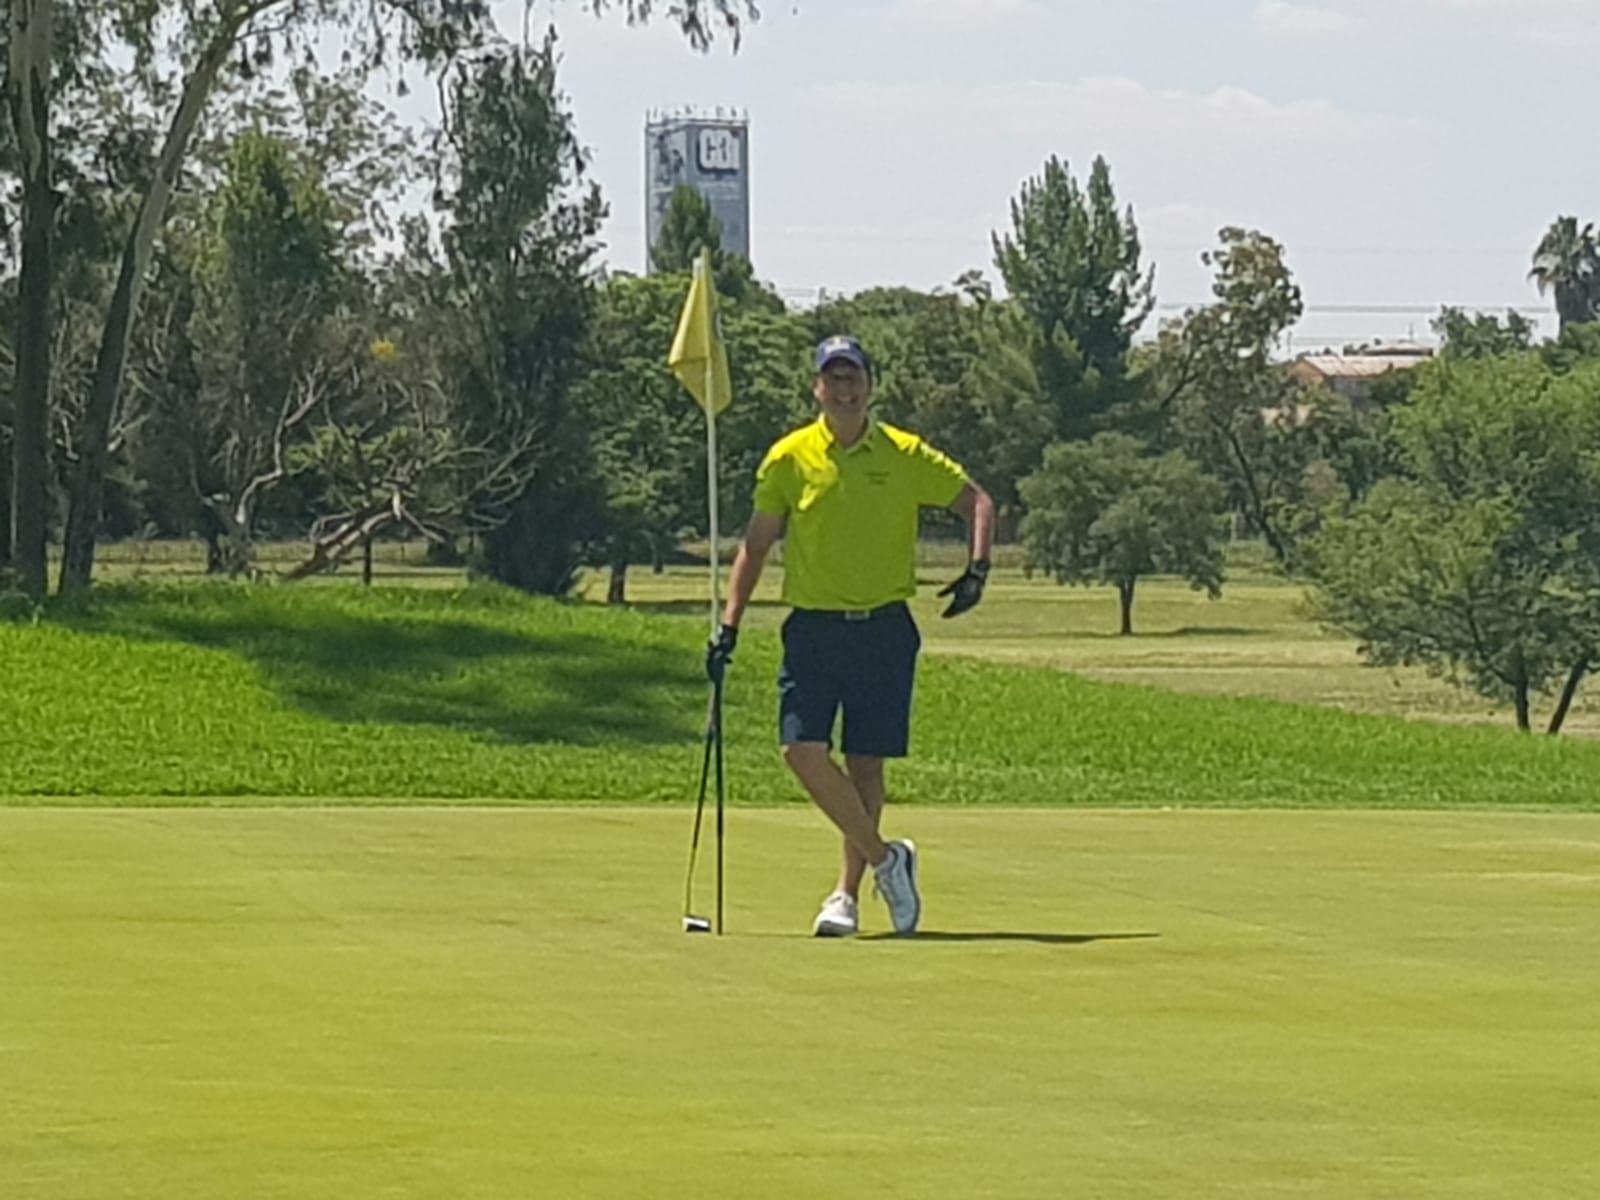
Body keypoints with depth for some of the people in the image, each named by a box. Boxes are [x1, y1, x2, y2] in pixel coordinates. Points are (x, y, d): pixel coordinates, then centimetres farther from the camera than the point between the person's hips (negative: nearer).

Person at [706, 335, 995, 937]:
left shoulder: (906, 456, 1)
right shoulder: (789, 458, 3)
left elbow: (977, 501, 9)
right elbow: (756, 543, 9)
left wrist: (977, 568, -8)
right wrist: (729, 623, 4)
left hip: (885, 629, 0)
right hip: (812, 627, 0)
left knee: (865, 763, 2)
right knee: (803, 750, -13)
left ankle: (848, 894, 12)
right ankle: (883, 858, 3)